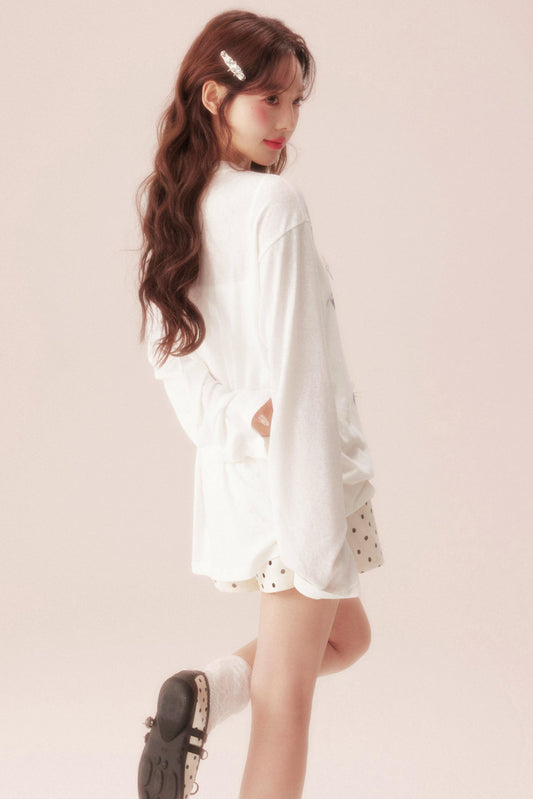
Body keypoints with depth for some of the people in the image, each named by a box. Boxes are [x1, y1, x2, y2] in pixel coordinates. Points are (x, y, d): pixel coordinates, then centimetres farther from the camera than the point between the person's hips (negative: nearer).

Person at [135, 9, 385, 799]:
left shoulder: (176, 207, 6)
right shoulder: (274, 204, -18)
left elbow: (168, 350, 8)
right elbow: (295, 366, -22)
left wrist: (230, 419, -5)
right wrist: (317, 526, -20)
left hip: (232, 469, 8)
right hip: (302, 467, -8)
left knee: (347, 634, 24)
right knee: (286, 692, 3)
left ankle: (205, 691, 5)